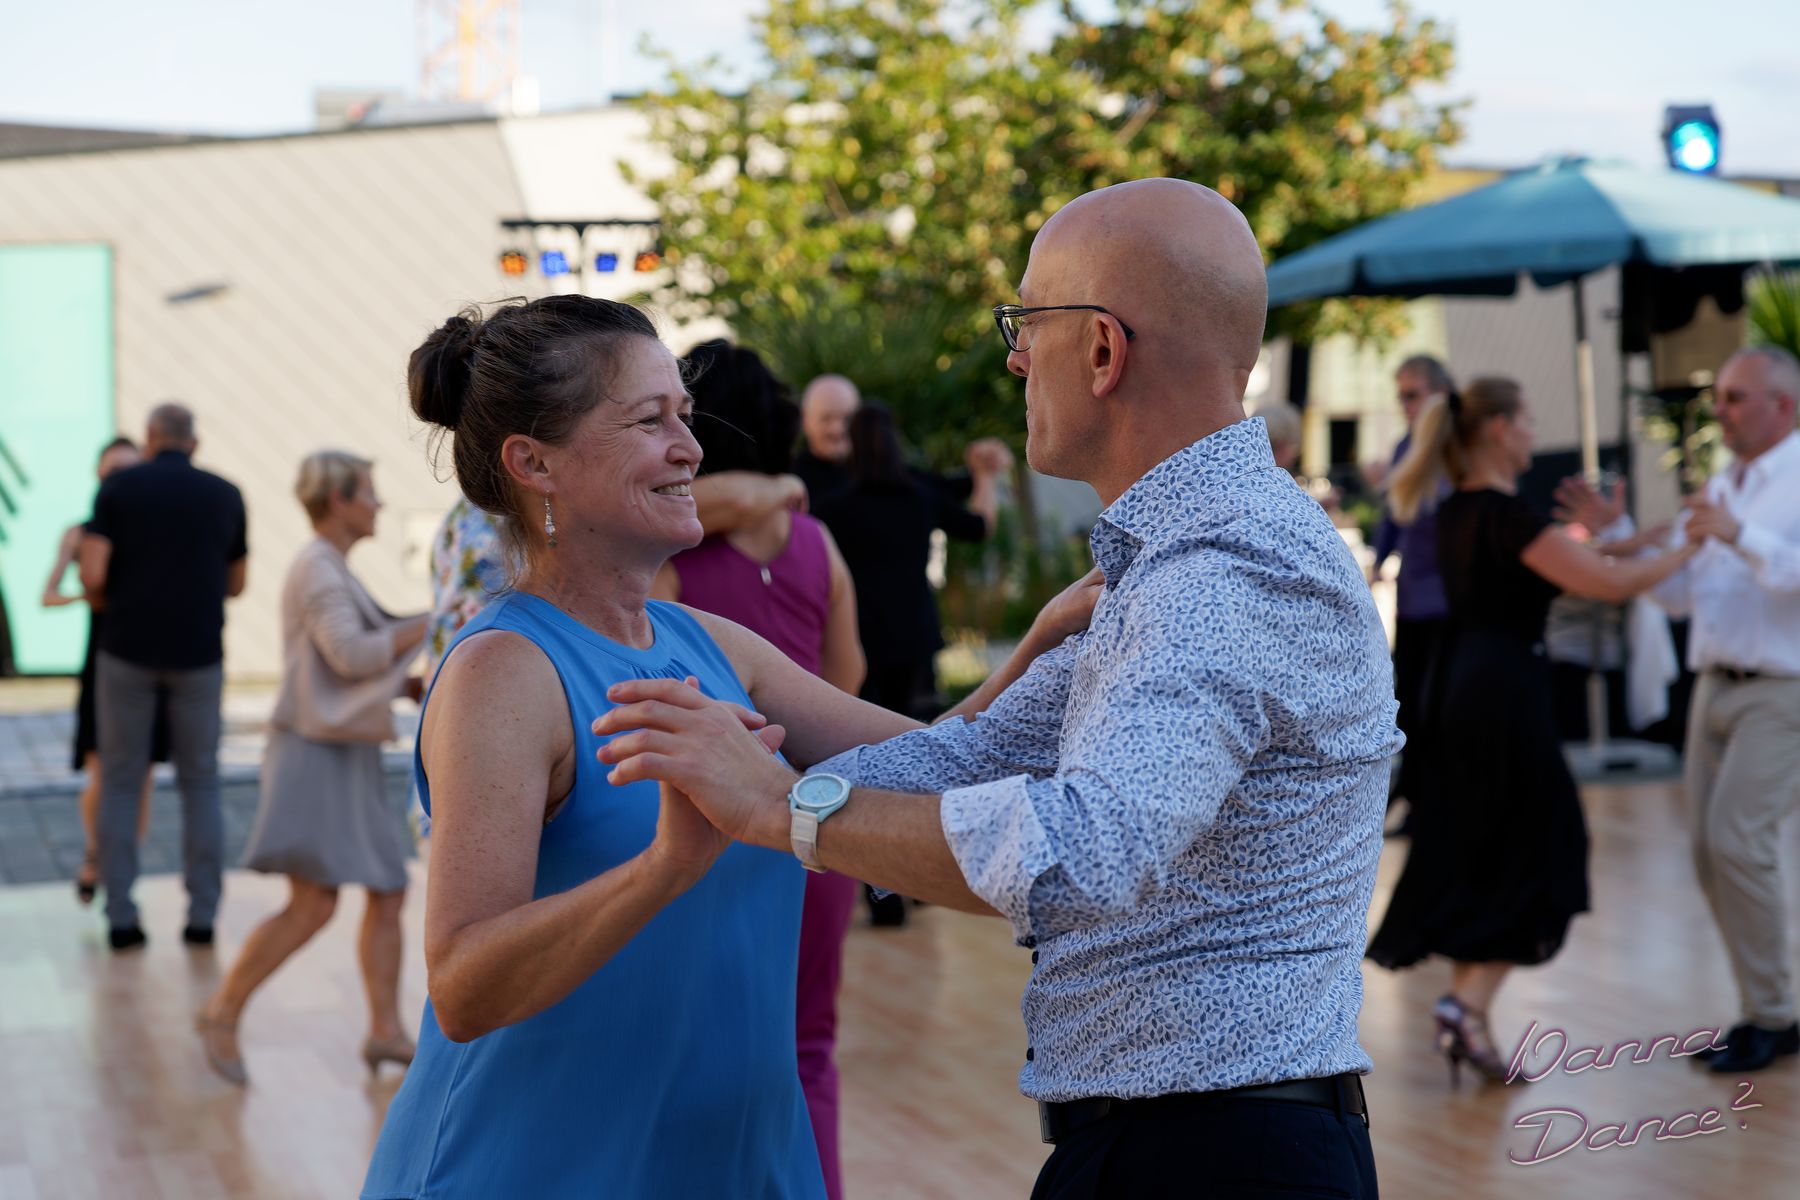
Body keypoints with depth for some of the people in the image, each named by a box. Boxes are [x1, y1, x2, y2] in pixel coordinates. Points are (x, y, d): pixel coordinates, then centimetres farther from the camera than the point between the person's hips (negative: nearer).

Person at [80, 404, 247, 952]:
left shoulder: (118, 488, -2)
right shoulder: (226, 496, 5)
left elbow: (92, 577, -9)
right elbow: (235, 584, 14)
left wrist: (106, 597, 13)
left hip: (128, 648, -1)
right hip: (198, 653, 1)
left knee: (121, 782, 9)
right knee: (200, 784, 11)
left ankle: (121, 917, 5)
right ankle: (202, 916, 6)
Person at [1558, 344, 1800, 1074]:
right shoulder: (1717, 489, 17)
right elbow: (1678, 592, 18)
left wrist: (1739, 536, -32)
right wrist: (1617, 534, 9)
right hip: (1715, 686, 8)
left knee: (1738, 836, -17)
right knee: (1711, 851, 6)